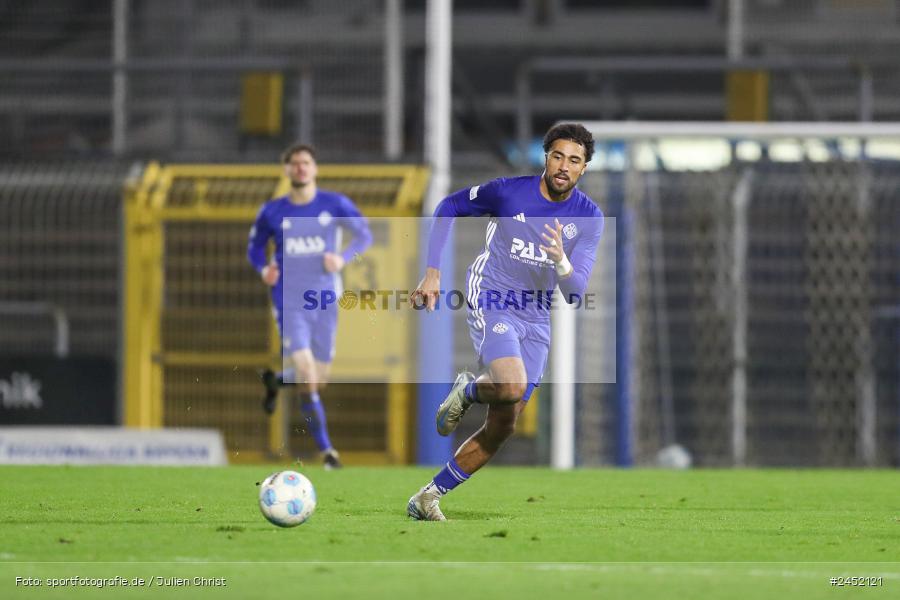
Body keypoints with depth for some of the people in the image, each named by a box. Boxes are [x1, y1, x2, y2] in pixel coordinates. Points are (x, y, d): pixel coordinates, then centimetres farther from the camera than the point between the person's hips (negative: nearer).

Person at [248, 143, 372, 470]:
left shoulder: (335, 204, 0)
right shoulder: (272, 212, 1)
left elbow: (364, 235, 6)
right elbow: (255, 247, 14)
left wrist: (343, 257, -14)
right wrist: (264, 269, -9)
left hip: (325, 299, 2)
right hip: (289, 302, -2)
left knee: (319, 380, 8)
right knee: (305, 374, -19)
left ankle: (276, 380, 40)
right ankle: (325, 449, -3)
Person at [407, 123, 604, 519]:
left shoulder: (589, 218, -2)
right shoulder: (508, 192, -9)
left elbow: (574, 294, -8)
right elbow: (449, 207, 7)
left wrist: (562, 260, -30)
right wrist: (433, 272, 0)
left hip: (536, 320, 5)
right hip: (490, 304, -5)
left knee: (502, 427, 4)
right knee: (511, 386, -33)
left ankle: (427, 499, 16)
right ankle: (468, 390, 3)